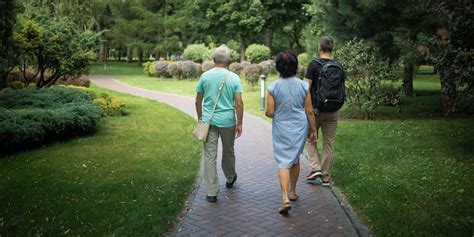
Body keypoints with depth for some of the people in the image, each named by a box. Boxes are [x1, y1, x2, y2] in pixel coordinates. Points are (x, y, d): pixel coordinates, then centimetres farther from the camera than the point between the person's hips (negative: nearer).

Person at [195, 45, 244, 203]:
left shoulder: (205, 76, -2)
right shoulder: (234, 78, -5)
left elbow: (198, 101, 4)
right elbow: (239, 103, -9)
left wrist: (200, 118, 18)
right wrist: (239, 124, 0)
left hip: (209, 121, 0)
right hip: (228, 121, 0)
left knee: (210, 156, 2)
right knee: (228, 152, 21)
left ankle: (211, 192, 1)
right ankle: (230, 179, 44)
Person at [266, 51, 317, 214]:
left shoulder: (274, 87, -11)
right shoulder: (303, 86, -5)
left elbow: (270, 112, -11)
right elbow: (309, 111, -2)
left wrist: (266, 112, 13)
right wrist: (314, 130, 8)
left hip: (281, 129, -2)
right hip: (299, 128, 2)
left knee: (283, 162, 0)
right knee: (295, 159, 20)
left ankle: (285, 199, -13)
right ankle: (293, 192, 34)